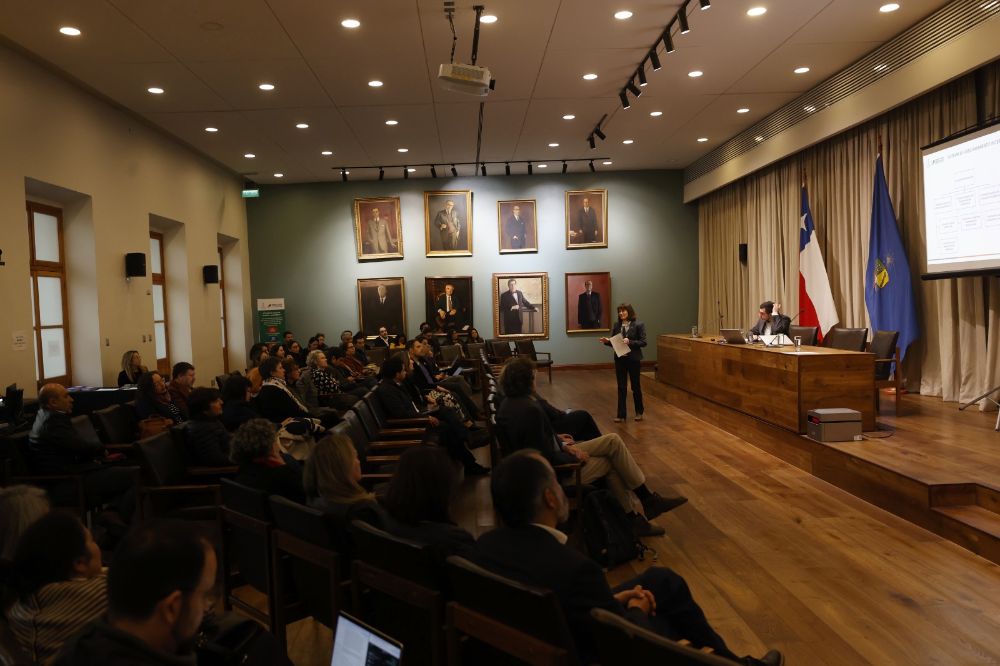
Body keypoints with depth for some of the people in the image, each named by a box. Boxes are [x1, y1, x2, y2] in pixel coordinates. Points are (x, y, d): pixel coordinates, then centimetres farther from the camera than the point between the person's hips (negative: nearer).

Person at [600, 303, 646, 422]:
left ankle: (639, 412, 29)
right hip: (620, 359, 3)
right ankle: (621, 415, 12)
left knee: (635, 386, 10)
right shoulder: (616, 325, 4)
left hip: (634, 359, -3)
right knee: (621, 388, 6)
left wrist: (630, 342, -23)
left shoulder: (639, 325, -8)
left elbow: (643, 342, -10)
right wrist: (607, 341, -13)